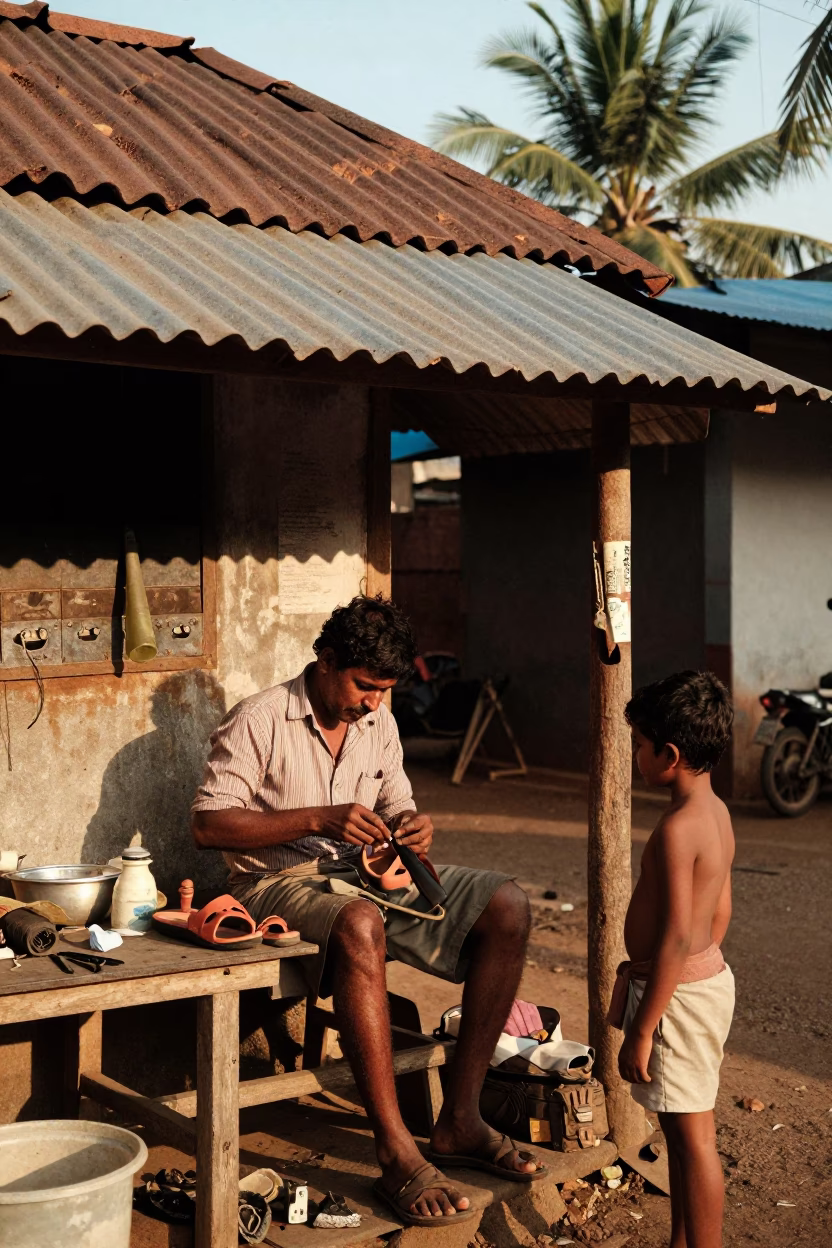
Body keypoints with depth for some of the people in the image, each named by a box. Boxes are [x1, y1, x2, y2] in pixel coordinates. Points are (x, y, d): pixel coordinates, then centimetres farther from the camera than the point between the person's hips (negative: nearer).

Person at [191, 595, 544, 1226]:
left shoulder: (379, 723, 11)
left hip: (370, 874, 7)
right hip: (280, 883, -7)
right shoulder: (258, 722, -9)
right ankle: (397, 1155, -38)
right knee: (360, 928, -41)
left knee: (507, 906, -13)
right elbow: (207, 824, -15)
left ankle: (460, 1119, -12)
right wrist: (319, 820, -23)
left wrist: (413, 827, -7)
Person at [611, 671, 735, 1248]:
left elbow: (676, 937, -25)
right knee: (685, 1132, 20)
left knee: (693, 1137, 0)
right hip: (710, 977, 10)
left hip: (678, 994, -10)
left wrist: (641, 1031, -21)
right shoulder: (717, 812, 6)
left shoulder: (678, 827, -24)